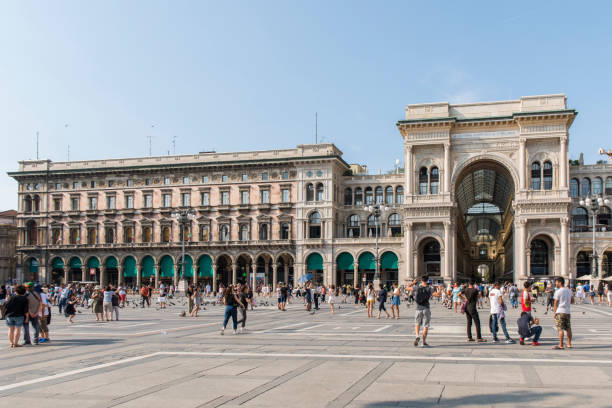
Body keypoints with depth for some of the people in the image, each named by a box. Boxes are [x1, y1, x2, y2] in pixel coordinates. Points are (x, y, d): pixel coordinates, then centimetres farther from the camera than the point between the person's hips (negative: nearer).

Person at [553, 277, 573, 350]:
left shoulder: (558, 292, -10)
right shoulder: (569, 291, 10)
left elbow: (556, 303, -7)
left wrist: (555, 312, 0)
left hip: (560, 312, -7)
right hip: (567, 311, 7)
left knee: (560, 329, -7)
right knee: (568, 328, 12)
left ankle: (561, 345, -8)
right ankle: (569, 344, 15)